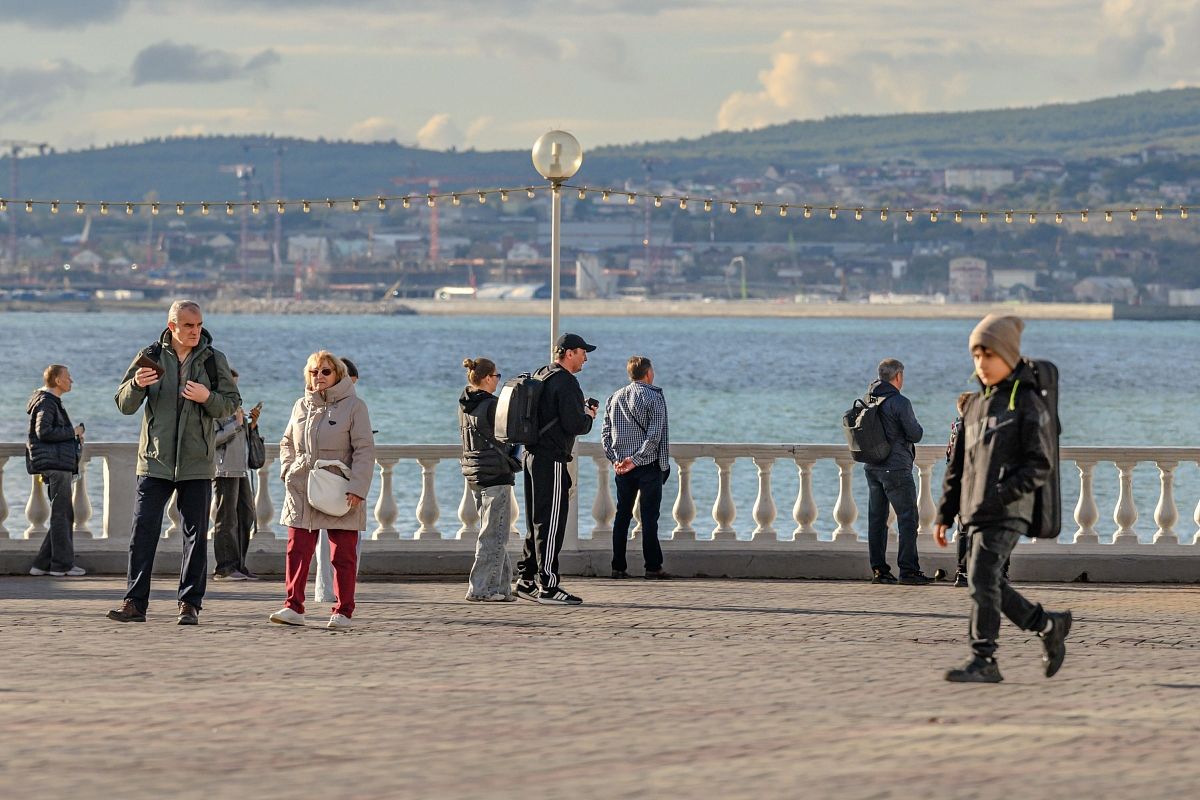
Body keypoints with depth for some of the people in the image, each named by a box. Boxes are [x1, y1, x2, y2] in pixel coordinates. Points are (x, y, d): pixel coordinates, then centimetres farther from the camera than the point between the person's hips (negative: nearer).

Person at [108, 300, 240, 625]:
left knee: (196, 534, 2)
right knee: (144, 530, -5)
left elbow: (232, 403, 4)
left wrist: (208, 397, -16)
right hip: (155, 461, 0)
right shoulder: (151, 357, 4)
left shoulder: (213, 360, 4)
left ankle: (190, 604, 9)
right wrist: (137, 385, -17)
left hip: (196, 463, 0)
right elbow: (124, 405, 4)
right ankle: (135, 602, -3)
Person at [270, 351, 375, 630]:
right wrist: (288, 471, 5)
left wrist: (357, 488, -16)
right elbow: (287, 443, 23)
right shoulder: (302, 406, 12)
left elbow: (365, 450, -7)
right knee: (297, 551, -3)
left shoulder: (353, 406, -3)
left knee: (343, 555, 1)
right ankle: (294, 607, -1)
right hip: (301, 492, 4)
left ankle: (343, 611, 7)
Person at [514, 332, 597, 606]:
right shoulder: (565, 382, -15)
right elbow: (574, 424, -21)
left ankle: (526, 581, 20)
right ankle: (548, 587, -9)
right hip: (552, 460, -10)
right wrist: (589, 417, 1)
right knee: (551, 523, -8)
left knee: (537, 522, 16)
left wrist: (581, 411, 17)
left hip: (533, 456, 10)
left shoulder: (540, 376, 15)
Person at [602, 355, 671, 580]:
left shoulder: (615, 398, 9)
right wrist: (636, 458, -14)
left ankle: (618, 566, 8)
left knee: (622, 515, 9)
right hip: (649, 466, -4)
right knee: (649, 517, -1)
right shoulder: (654, 397, -7)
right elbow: (654, 435, -16)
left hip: (622, 467, 4)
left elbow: (605, 434, 6)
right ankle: (653, 566, -1)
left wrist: (614, 460, 3)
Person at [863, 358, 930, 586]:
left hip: (872, 468, 7)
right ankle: (908, 570, -7)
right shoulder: (899, 402, -14)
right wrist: (916, 426, 9)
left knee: (876, 519, 10)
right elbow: (916, 434, -12)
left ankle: (878, 569, 10)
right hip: (896, 468, -7)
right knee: (908, 519, -3)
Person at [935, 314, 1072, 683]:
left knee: (982, 579, -15)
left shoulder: (1028, 403, -4)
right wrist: (945, 514, 16)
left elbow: (1039, 465, -10)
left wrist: (1002, 495, -21)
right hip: (976, 513, 8)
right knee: (990, 586, 9)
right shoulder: (975, 406, 18)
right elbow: (958, 465, 21)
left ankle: (983, 660, -13)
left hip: (1006, 513, -8)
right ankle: (1049, 625, 27)